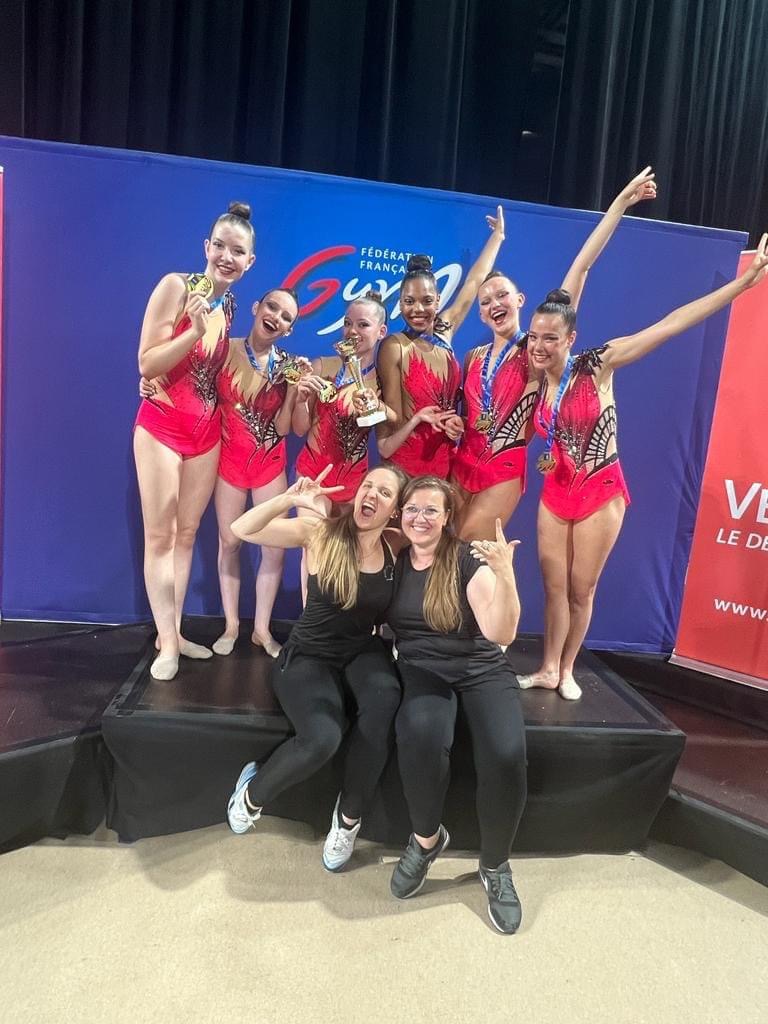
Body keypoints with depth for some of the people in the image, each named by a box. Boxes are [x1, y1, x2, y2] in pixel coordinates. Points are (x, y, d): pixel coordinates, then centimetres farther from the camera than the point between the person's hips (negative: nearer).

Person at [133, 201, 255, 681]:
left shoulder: (231, 306, 9)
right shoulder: (176, 286, -10)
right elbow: (147, 364, -15)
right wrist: (195, 330, -24)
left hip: (207, 431, 6)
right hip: (162, 427, -6)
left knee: (187, 534, 11)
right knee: (160, 535, 1)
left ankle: (175, 632, 22)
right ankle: (166, 642, 11)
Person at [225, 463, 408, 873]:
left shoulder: (396, 548, -3)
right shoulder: (322, 533, -13)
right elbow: (242, 530, -21)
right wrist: (289, 499, -36)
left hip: (363, 652, 3)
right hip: (309, 655, -3)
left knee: (383, 700, -33)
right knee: (322, 737, -31)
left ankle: (349, 816, -8)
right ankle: (254, 791, 6)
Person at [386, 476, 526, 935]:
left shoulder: (469, 560, -5)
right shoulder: (391, 560, 4)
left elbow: (501, 634, -15)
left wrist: (505, 574, -30)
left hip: (481, 668, -1)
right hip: (422, 669, 1)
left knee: (506, 755, -29)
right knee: (422, 737, -34)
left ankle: (496, 866, 1)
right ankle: (427, 838, -2)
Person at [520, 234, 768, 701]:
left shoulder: (597, 366, -15)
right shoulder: (535, 380, -1)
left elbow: (671, 324, -19)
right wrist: (546, 456, -8)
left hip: (601, 492, -4)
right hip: (556, 490, 4)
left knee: (581, 590, 9)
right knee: (554, 587, 10)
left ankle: (567, 670, 30)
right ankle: (548, 669, 27)